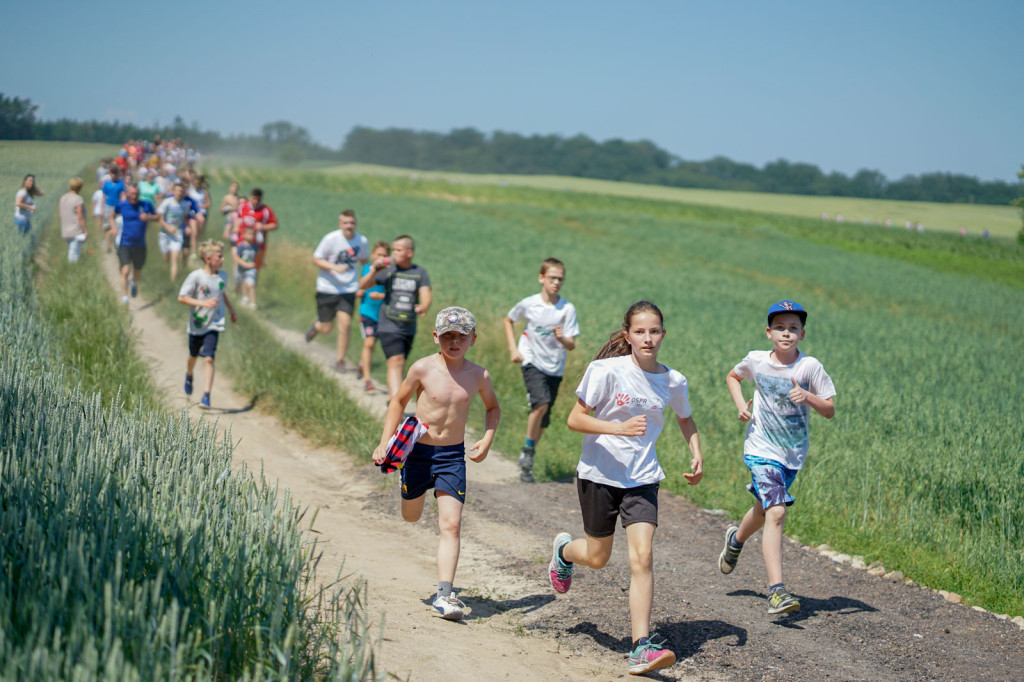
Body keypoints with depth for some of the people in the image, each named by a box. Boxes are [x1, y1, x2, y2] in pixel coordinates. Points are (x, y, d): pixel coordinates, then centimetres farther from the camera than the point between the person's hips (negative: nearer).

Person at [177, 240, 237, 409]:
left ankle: (206, 396, -11)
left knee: (209, 359, -12)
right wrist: (202, 303, -25)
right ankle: (189, 375, 55)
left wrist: (231, 309, 25)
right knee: (194, 355, 21)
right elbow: (181, 298, -15)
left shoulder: (223, 276, -1)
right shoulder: (196, 276, -17)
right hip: (196, 324, -1)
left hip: (214, 325, 1)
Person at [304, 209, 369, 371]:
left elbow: (365, 260, 16)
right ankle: (316, 324, 43)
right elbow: (316, 259, -8)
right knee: (326, 329, 4)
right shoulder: (331, 239, -13)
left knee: (345, 324, -10)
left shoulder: (362, 241, -3)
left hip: (349, 289, 2)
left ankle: (341, 361, 7)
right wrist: (335, 267, -23)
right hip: (327, 289, -2)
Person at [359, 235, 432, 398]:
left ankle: (391, 396, 35)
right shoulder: (388, 270, -1)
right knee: (395, 362, -17)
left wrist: (424, 307, -30)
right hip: (388, 326, -3)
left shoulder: (420, 272, 3)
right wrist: (374, 271, -20)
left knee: (401, 364, 15)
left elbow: (426, 294, -8)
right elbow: (363, 286, -2)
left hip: (409, 328, 3)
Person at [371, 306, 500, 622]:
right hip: (418, 451, 0)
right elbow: (398, 401, 2)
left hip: (453, 456, 0)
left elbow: (493, 407, 14)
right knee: (411, 516, 20)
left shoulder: (478, 376, -6)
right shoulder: (423, 368, -13)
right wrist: (385, 443, -4)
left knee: (451, 526, -10)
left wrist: (486, 440, -1)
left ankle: (444, 595, -9)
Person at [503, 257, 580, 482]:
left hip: (555, 368, 2)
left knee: (543, 421, 6)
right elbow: (509, 320, 14)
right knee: (541, 403, -27)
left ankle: (526, 465, 24)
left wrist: (562, 339, -28)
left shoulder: (568, 309, -6)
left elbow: (572, 346, -6)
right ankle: (528, 449, -6)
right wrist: (513, 349, 5)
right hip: (532, 362, -2)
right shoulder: (529, 304, -5)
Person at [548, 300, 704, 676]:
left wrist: (696, 455, 1)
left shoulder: (673, 381, -3)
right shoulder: (607, 371, -15)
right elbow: (575, 419, -14)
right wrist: (619, 427, -28)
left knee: (642, 557, -13)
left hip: (642, 478, 2)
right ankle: (564, 549, 49)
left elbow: (685, 420, 18)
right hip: (600, 474, -2)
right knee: (597, 558, 12)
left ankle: (642, 647, -14)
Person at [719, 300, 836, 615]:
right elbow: (732, 377, 17)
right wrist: (741, 405, 0)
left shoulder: (810, 366, -8)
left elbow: (829, 411, -5)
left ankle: (736, 538, 55)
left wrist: (808, 396, -25)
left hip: (794, 453, 3)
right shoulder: (756, 361, -5)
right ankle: (776, 590, -22)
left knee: (766, 508, 20)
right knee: (775, 512, -19)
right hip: (762, 449, -2)